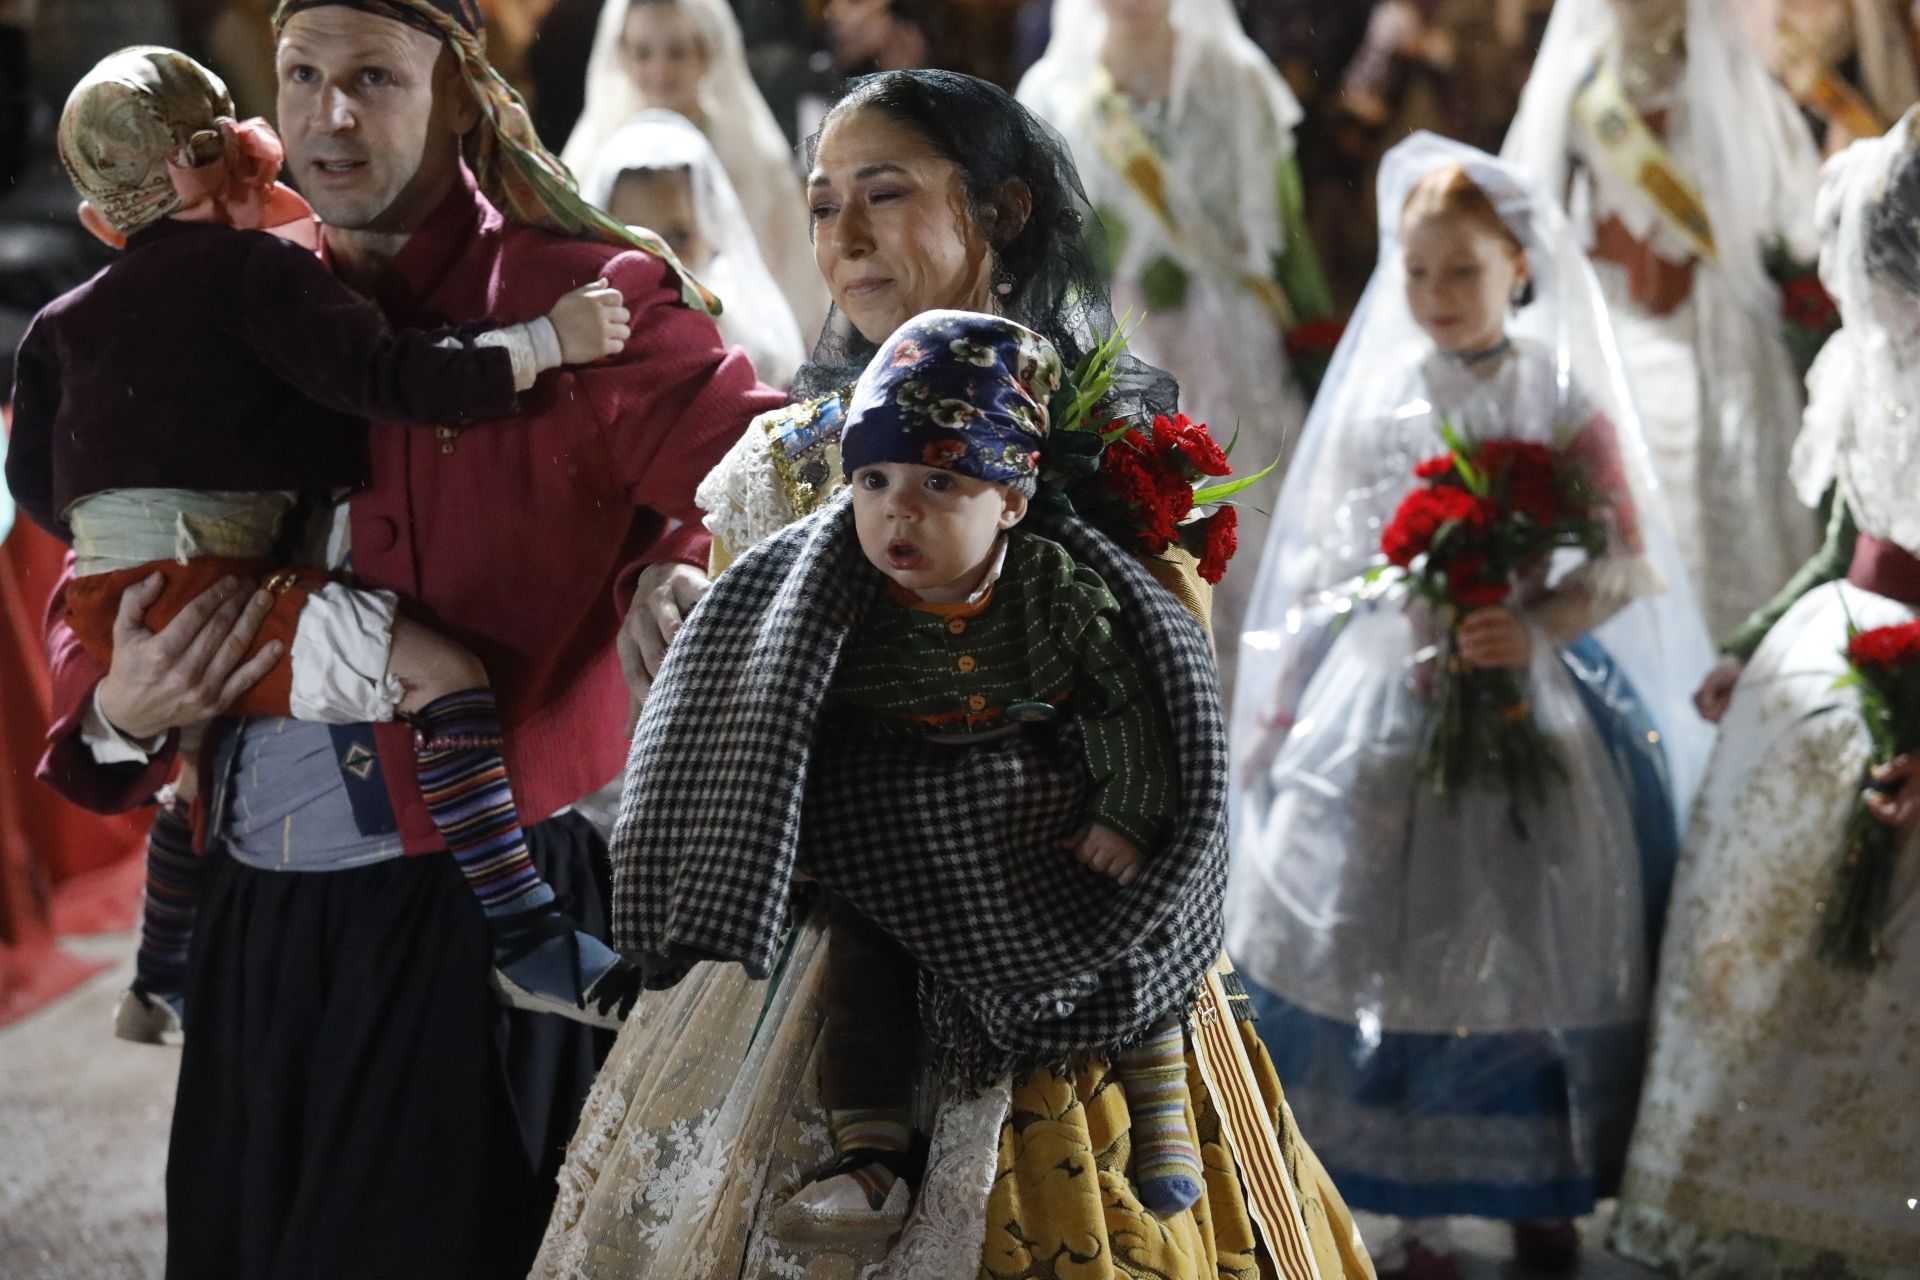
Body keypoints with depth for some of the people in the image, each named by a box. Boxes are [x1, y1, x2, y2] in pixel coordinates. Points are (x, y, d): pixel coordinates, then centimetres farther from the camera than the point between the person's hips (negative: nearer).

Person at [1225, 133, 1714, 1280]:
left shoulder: (1564, 400, -5)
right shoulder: (1377, 396, 2)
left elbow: (1627, 563, -7)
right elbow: (1323, 563, 8)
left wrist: (1538, 628, -23)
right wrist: (1281, 706, 9)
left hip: (1526, 700, -1)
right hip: (1388, 702, 2)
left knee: (1535, 945, 6)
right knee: (1397, 949, 5)